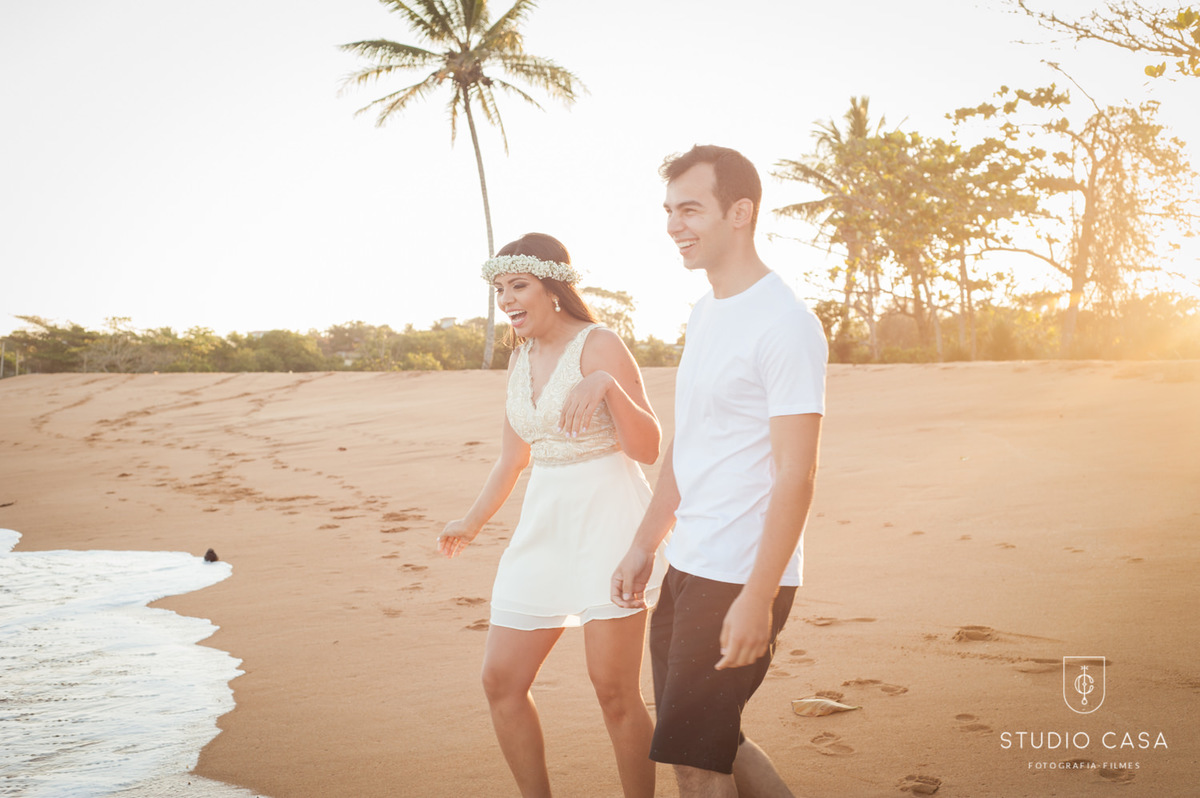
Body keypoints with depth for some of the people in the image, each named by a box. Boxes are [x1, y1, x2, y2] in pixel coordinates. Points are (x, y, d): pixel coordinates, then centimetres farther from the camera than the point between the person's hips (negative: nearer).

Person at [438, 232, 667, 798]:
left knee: (614, 690, -5)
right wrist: (472, 523, 32)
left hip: (608, 522, -7)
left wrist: (606, 384, -29)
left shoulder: (598, 345, -9)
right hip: (544, 526, 8)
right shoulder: (522, 358, 13)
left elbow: (648, 449, -15)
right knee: (500, 681, 6)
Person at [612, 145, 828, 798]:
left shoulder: (785, 324, -15)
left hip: (742, 578, -9)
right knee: (707, 742, 17)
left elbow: (796, 475, -19)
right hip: (688, 568, 9)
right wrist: (644, 545, 19)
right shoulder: (704, 314, 13)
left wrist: (758, 596, -22)